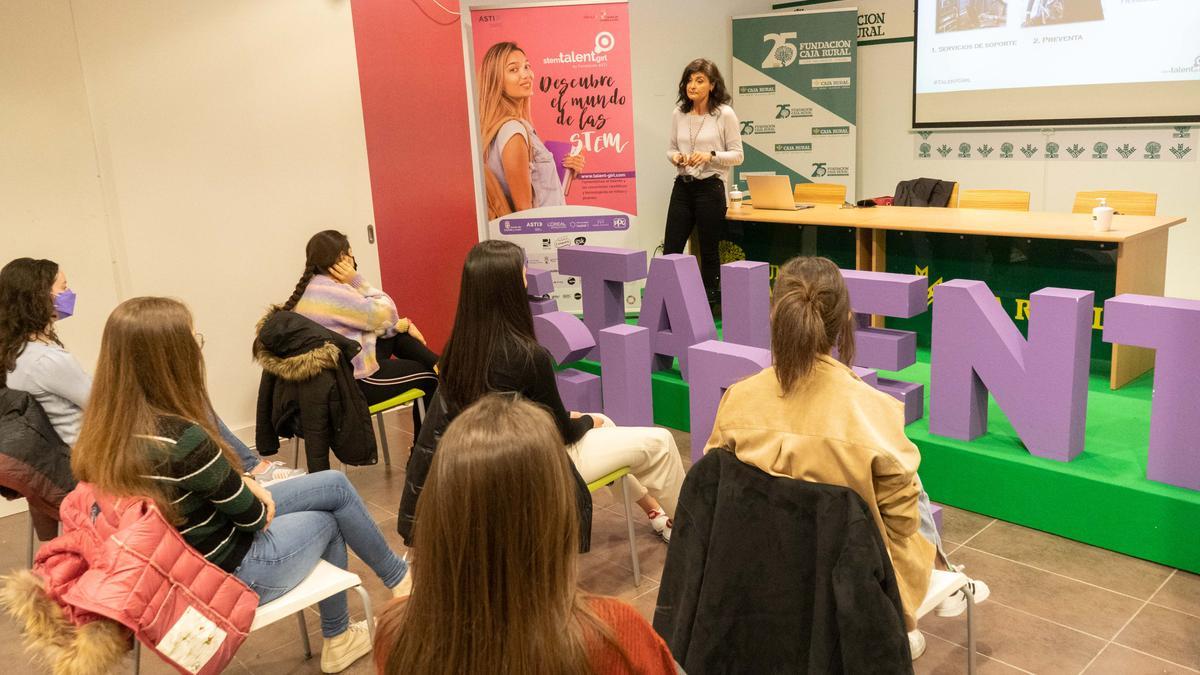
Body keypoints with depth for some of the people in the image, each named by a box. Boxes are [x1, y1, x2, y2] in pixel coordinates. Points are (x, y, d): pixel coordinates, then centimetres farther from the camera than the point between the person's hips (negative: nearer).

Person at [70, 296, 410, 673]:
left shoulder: (108, 429, -9)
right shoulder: (183, 440, -33)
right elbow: (253, 516, -17)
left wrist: (243, 482, -6)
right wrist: (258, 496, 3)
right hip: (230, 573, -7)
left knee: (336, 484, 15)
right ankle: (399, 578, 41)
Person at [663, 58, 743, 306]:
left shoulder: (725, 114, -6)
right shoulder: (678, 113, 6)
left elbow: (737, 155, -4)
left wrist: (711, 156, -19)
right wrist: (675, 157, -8)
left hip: (710, 188, -4)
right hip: (683, 187, 4)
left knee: (709, 252, 5)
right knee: (670, 249, 2)